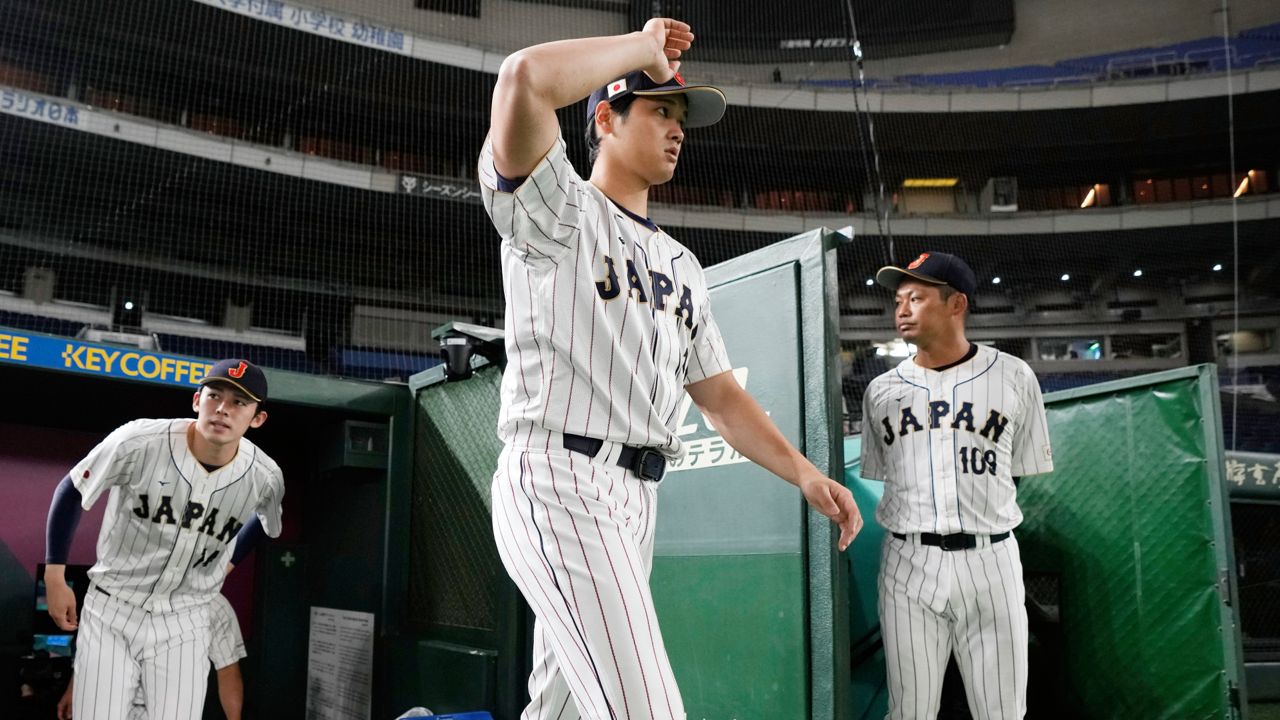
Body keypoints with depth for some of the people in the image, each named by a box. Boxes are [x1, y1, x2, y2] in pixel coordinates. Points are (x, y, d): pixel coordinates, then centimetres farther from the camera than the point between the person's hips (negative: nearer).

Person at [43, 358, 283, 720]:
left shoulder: (266, 477, -12)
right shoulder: (138, 442, -20)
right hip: (110, 610, -1)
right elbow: (72, 491, -3)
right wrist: (55, 578, -2)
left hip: (183, 624, 1)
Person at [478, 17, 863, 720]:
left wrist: (804, 473, 7)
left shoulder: (681, 265, 23)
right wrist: (645, 47, -4)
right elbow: (525, 78, -19)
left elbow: (719, 395, 20)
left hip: (636, 500, 8)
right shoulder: (559, 210, 1)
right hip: (558, 480, -8)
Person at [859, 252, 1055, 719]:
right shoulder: (881, 391, 10)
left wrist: (982, 512, 4)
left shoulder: (1014, 378, 4)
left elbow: (1024, 471, 9)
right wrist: (917, 523, 5)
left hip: (990, 561, -1)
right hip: (908, 563, 1)